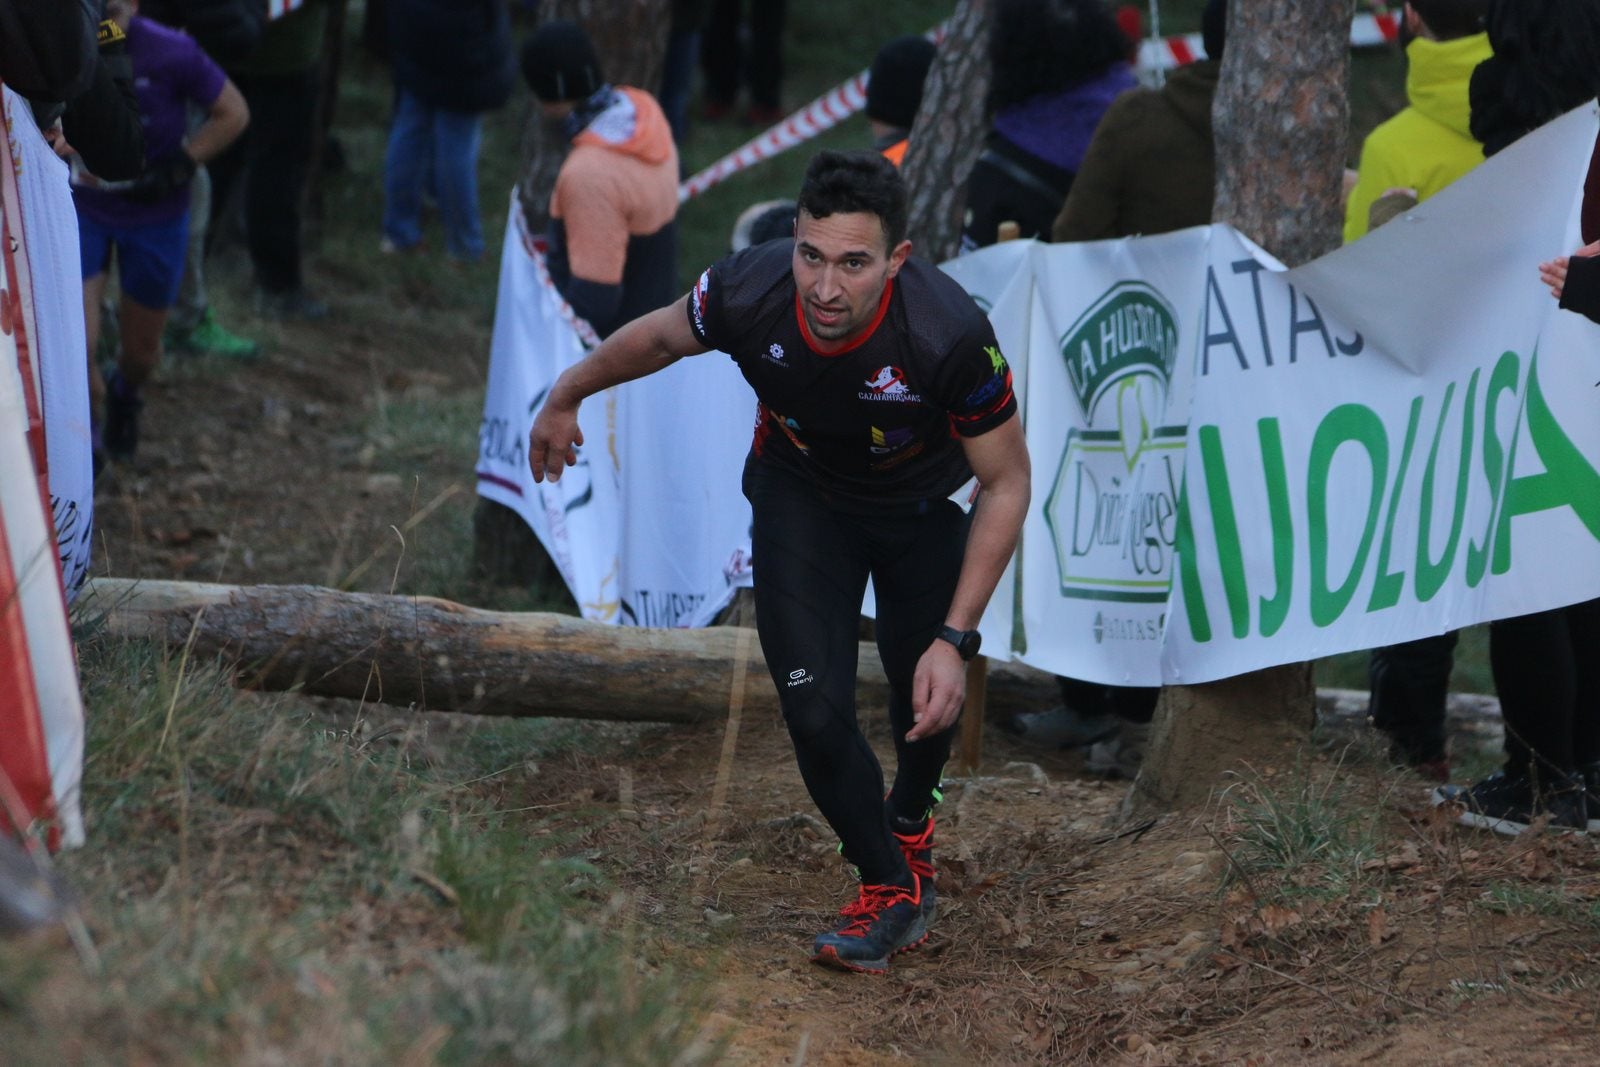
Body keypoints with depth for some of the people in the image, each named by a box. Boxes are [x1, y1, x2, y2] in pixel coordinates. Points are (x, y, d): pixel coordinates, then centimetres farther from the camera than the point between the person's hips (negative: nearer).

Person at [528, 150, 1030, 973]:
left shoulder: (948, 335, -39)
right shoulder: (749, 294, -32)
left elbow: (1007, 484, -24)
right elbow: (659, 337, -7)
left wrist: (955, 641, -27)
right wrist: (566, 398, 11)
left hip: (924, 501, -1)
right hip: (802, 492, 1)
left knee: (925, 699, 14)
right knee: (814, 711, -13)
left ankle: (910, 820, 49)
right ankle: (892, 890, 10)